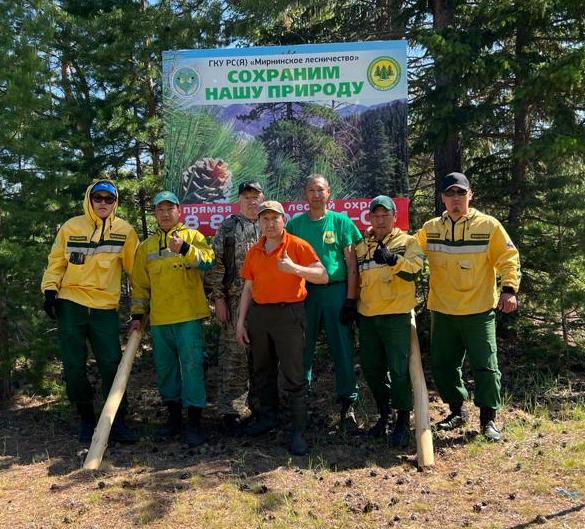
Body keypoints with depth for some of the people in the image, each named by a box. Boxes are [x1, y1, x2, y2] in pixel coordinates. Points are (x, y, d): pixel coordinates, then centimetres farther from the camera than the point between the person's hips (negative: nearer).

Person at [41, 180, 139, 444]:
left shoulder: (125, 231, 2)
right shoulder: (71, 227, 4)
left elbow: (135, 268, 5)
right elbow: (56, 261, 9)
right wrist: (50, 289, -2)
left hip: (106, 307, -1)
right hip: (71, 304, 1)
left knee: (111, 364, -3)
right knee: (74, 365, 4)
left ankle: (117, 421, 9)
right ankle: (86, 418, 21)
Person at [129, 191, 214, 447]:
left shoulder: (193, 236, 5)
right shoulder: (146, 246, 15)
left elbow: (208, 261, -15)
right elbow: (140, 284, 17)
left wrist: (185, 249, -31)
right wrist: (138, 314, 9)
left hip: (189, 316, -4)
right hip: (158, 320, 4)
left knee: (192, 366, -5)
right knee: (165, 368, 11)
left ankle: (194, 422, 3)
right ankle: (174, 416, 25)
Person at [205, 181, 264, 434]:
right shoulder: (227, 227, 6)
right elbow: (216, 263, 2)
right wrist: (218, 298, -4)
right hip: (236, 300, -2)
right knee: (233, 355, -1)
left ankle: (258, 403, 23)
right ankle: (230, 410, 8)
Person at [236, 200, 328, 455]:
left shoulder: (298, 246, -5)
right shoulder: (254, 251, 10)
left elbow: (323, 276, -11)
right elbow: (248, 288, 14)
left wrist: (295, 268, -26)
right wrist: (241, 321, 11)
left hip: (288, 313, -5)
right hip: (258, 314, 6)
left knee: (292, 376, -4)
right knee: (262, 370, 16)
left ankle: (298, 431, 5)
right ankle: (267, 417, 34)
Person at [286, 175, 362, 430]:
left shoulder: (341, 221, 4)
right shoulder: (295, 223, 9)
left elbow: (351, 263, 1)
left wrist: (350, 299, -6)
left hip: (336, 291, -1)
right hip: (304, 292, 2)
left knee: (342, 348, 1)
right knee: (303, 349, 6)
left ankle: (347, 404, 11)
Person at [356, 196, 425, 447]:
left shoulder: (407, 242, 0)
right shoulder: (361, 247, 13)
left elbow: (411, 270, -19)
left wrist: (393, 259, -37)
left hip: (396, 316, -5)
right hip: (367, 317, 5)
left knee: (399, 370, -4)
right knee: (371, 370, 12)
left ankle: (403, 422, 10)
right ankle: (384, 415, 29)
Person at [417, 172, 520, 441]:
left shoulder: (488, 225, -4)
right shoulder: (430, 228, 4)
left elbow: (508, 258, -4)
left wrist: (509, 288, -15)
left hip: (479, 311, -3)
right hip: (442, 311, 4)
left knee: (485, 366, 0)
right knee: (443, 365, 12)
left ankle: (488, 418, 16)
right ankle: (456, 410, 30)